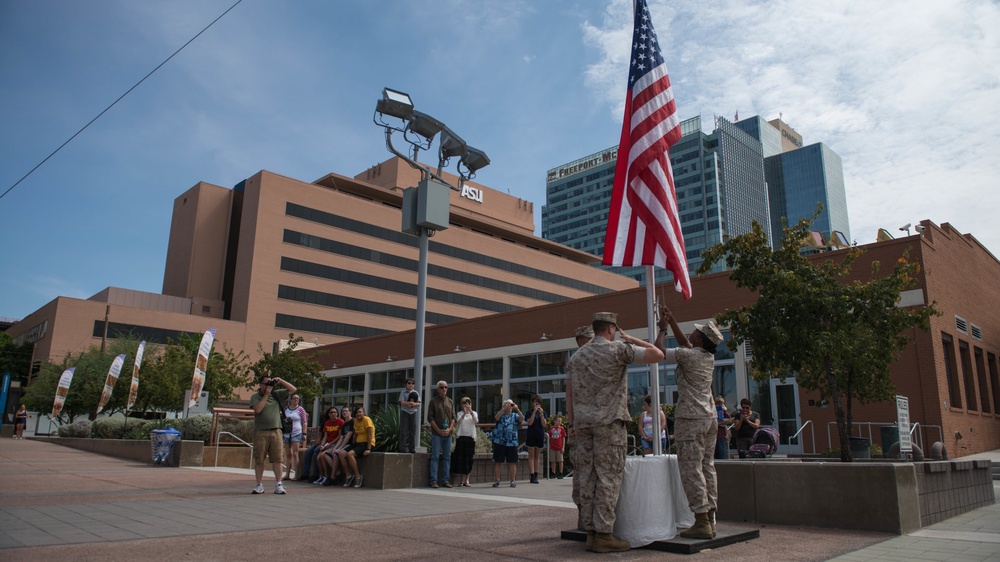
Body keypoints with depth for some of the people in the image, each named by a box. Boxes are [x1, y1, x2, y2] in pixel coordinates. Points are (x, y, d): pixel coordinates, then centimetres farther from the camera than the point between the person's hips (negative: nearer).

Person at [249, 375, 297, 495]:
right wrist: (266, 394, -9)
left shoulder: (276, 394, 13)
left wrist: (280, 381, 3)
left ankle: (278, 485, 0)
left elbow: (293, 389, 12)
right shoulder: (255, 397, 5)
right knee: (259, 460, 2)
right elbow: (257, 409, -13)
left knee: (277, 459, -2)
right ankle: (260, 485, 9)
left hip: (276, 431, 2)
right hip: (260, 432, -2)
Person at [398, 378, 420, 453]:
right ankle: (403, 448, -6)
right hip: (405, 412, -4)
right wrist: (410, 403, -18)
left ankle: (412, 448, 7)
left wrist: (413, 404, -14)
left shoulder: (416, 393, 13)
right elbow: (402, 402, -8)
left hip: (413, 412, 4)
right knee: (404, 431, -6)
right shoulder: (403, 392, 3)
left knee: (413, 431, 3)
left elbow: (418, 403, 5)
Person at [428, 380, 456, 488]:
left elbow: (453, 417, 11)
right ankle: (433, 481, 0)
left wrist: (449, 429, -6)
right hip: (436, 433, -4)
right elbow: (430, 417, -4)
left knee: (447, 457, 6)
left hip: (448, 433, 4)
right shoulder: (433, 401, 1)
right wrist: (438, 430, -11)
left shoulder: (450, 402, 12)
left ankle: (446, 480, 13)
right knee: (435, 457, -3)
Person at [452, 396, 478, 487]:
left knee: (469, 459, 1)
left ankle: (467, 480, 7)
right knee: (460, 458, -2)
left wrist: (471, 412, -25)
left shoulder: (474, 413, 9)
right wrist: (464, 413, -27)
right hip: (461, 437, 0)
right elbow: (458, 422, -14)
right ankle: (462, 479, 7)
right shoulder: (460, 413, 6)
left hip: (471, 437, 1)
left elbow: (476, 421, -11)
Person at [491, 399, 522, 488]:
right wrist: (504, 409, -19)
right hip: (499, 442, -1)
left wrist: (517, 409, -17)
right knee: (497, 462, 2)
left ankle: (513, 480, 12)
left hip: (512, 443, 1)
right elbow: (496, 417, -14)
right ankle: (496, 480, 9)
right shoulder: (500, 414, 8)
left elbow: (522, 419, -8)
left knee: (512, 462, 3)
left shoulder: (515, 416, 11)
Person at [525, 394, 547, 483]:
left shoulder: (543, 412, 8)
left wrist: (541, 414, -13)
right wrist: (534, 412, -16)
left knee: (537, 457, 8)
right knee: (531, 456, -4)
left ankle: (536, 476, 10)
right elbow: (529, 423, -13)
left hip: (540, 436, 3)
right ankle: (532, 476, -7)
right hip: (531, 436, -3)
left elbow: (544, 424, -2)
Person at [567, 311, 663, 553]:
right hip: (609, 422, -6)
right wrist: (631, 339, 6)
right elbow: (657, 355, -6)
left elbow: (569, 395, 13)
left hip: (582, 424, 6)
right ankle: (603, 534, -3)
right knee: (608, 478, -3)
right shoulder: (618, 349, -4)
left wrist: (572, 425, 16)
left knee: (587, 478, 6)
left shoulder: (576, 356, 13)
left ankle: (590, 532, 9)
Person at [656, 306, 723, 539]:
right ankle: (710, 520, 13)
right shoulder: (709, 356, 9)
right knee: (707, 467, 9)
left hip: (691, 419, -8)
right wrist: (671, 321, 26)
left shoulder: (688, 356, -15)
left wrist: (662, 329, 9)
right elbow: (685, 344, 26)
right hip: (709, 417, 8)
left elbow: (658, 351, -6)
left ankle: (701, 522, -7)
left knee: (691, 469, -6)